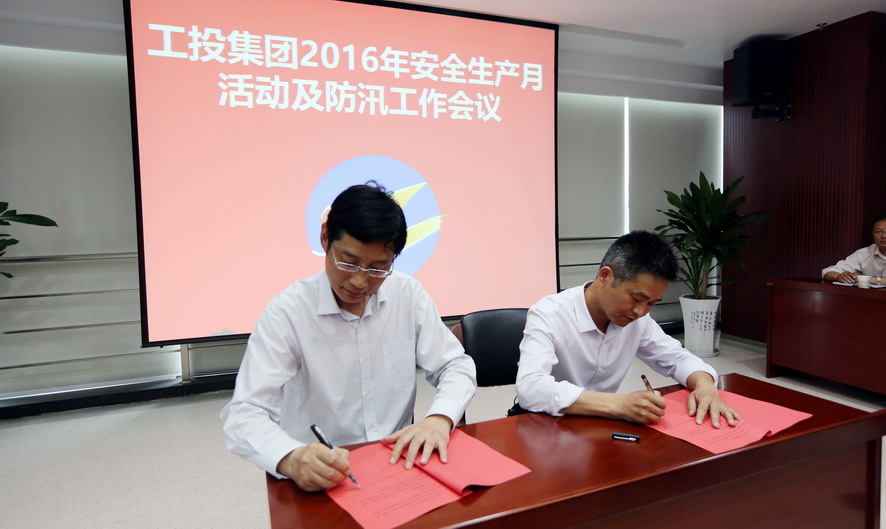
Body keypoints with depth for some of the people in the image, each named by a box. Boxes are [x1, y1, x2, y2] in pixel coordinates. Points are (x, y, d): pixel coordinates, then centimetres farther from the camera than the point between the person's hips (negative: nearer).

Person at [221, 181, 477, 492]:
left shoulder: (409, 294, -4)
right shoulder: (287, 312, -14)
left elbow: (456, 366, 1)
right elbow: (243, 414, -17)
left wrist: (439, 418, -20)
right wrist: (292, 459, -38)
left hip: (399, 464, 2)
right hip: (320, 480, -2)